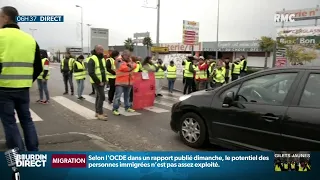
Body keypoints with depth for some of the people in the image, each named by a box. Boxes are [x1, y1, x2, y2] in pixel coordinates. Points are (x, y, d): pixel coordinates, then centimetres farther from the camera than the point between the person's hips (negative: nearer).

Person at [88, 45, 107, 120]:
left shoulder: (102, 59, 13)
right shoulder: (92, 59, -14)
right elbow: (91, 73, -20)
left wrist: (105, 80, 9)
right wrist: (98, 82, -19)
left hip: (102, 81, 8)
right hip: (96, 82, -8)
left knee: (99, 96, 14)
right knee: (102, 96, -12)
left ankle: (97, 112, 22)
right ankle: (100, 114, -6)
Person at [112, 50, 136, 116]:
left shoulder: (130, 61, 18)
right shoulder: (119, 62, -7)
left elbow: (134, 65, 3)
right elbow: (123, 68, -21)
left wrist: (130, 65, -17)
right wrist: (130, 67, -6)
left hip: (128, 82, 7)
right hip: (120, 82, -7)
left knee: (127, 96, 18)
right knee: (118, 96, -7)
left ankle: (127, 107, 29)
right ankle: (115, 109, -3)